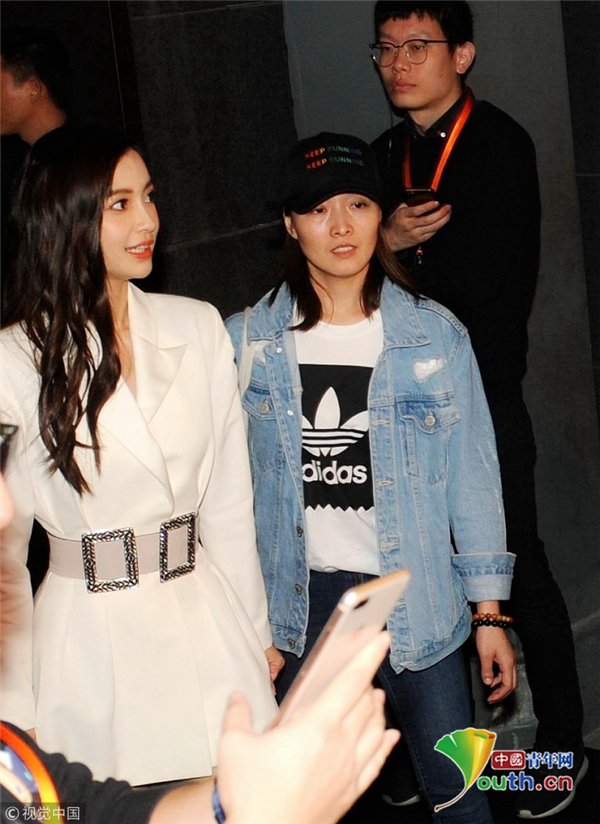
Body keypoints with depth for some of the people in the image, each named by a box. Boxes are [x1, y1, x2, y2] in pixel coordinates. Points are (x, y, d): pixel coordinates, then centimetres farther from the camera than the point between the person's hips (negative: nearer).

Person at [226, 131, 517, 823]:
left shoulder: (435, 335, -4)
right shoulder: (246, 341, -1)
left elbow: (472, 475, 0)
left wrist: (490, 613, 0)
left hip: (413, 596, -1)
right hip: (298, 597, 2)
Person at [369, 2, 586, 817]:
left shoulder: (498, 144, -10)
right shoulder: (388, 153, 12)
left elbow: (478, 276, -19)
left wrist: (396, 254, -7)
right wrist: (388, 240, -10)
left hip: (483, 392, -6)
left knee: (517, 571, 2)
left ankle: (561, 746, 18)